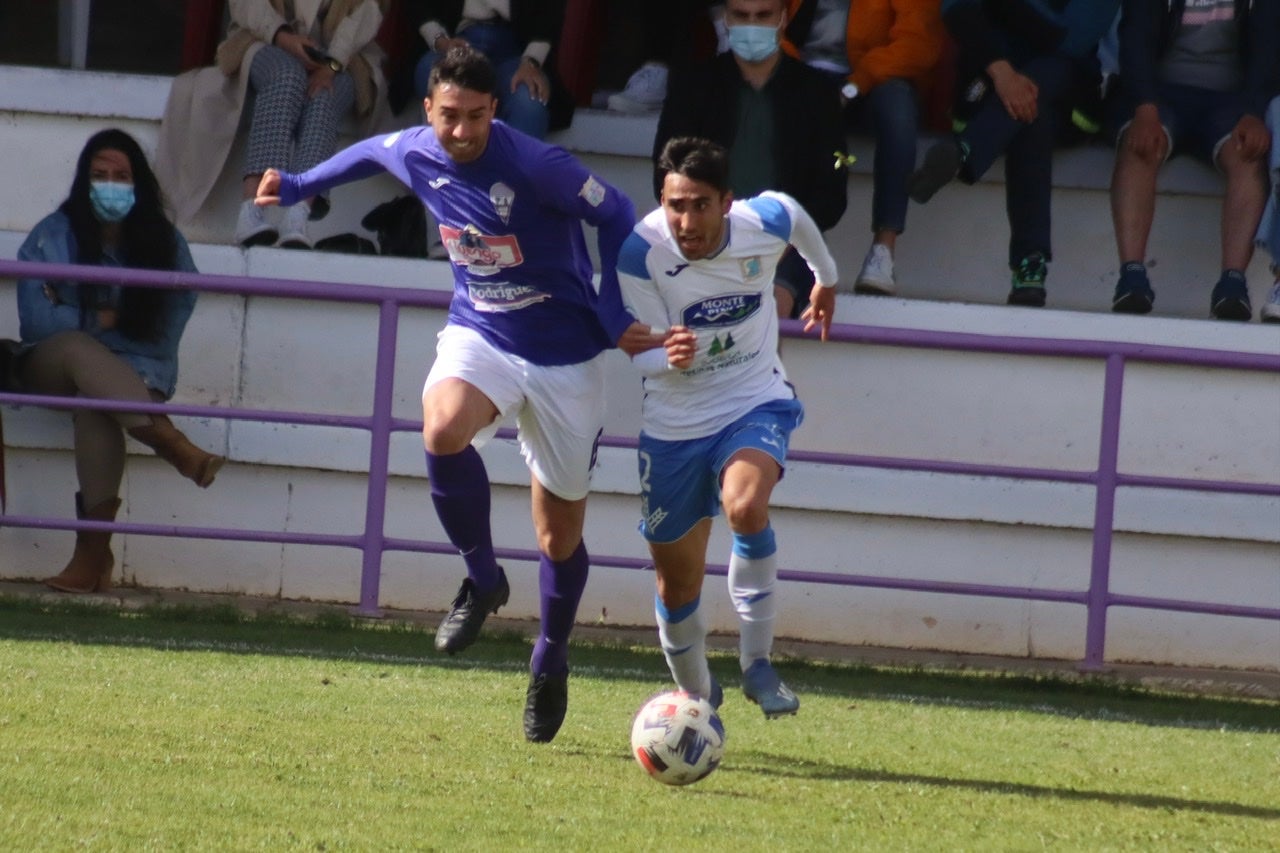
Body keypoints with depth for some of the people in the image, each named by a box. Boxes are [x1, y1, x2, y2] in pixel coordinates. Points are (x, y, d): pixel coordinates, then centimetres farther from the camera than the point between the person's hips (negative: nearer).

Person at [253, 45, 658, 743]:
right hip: (479, 338, 3)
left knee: (559, 535, 7)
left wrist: (614, 319, -12)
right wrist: (300, 186, 31)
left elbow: (617, 216, -10)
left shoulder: (534, 166, -23)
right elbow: (370, 153, 18)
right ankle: (482, 579, -10)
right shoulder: (413, 154, -7)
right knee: (443, 431, -34)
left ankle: (550, 660, 35)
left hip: (564, 357, -3)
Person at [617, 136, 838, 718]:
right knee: (677, 583, 9)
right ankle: (695, 698, 37)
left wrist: (826, 278, 28)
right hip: (675, 424, 1)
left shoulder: (766, 223, -18)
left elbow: (797, 219, 9)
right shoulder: (641, 251, -23)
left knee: (745, 507, -33)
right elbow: (641, 353, -17)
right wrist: (671, 356, -41)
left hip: (756, 403, -1)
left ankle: (757, 663, -17)